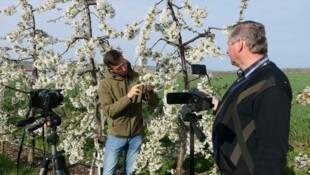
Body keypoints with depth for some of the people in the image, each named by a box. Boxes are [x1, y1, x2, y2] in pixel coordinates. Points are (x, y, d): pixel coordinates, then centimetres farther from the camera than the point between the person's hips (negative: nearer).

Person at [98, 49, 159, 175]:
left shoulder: (137, 78, -1)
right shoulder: (105, 84, -7)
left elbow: (154, 103, 0)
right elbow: (109, 111, -16)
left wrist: (150, 91, -21)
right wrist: (128, 96, -26)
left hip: (136, 135, 2)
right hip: (116, 136, -2)